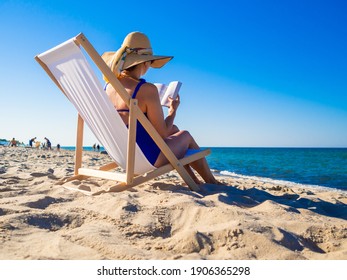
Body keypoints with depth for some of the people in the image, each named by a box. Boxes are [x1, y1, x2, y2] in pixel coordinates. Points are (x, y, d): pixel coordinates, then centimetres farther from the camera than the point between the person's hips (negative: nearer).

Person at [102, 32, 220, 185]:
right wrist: (173, 110, 2)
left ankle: (195, 181, 37)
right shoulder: (147, 89, -24)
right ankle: (211, 182, 39)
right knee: (185, 135, 20)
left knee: (174, 129, 26)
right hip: (147, 158, -7)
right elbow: (163, 133, -17)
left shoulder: (108, 86, 0)